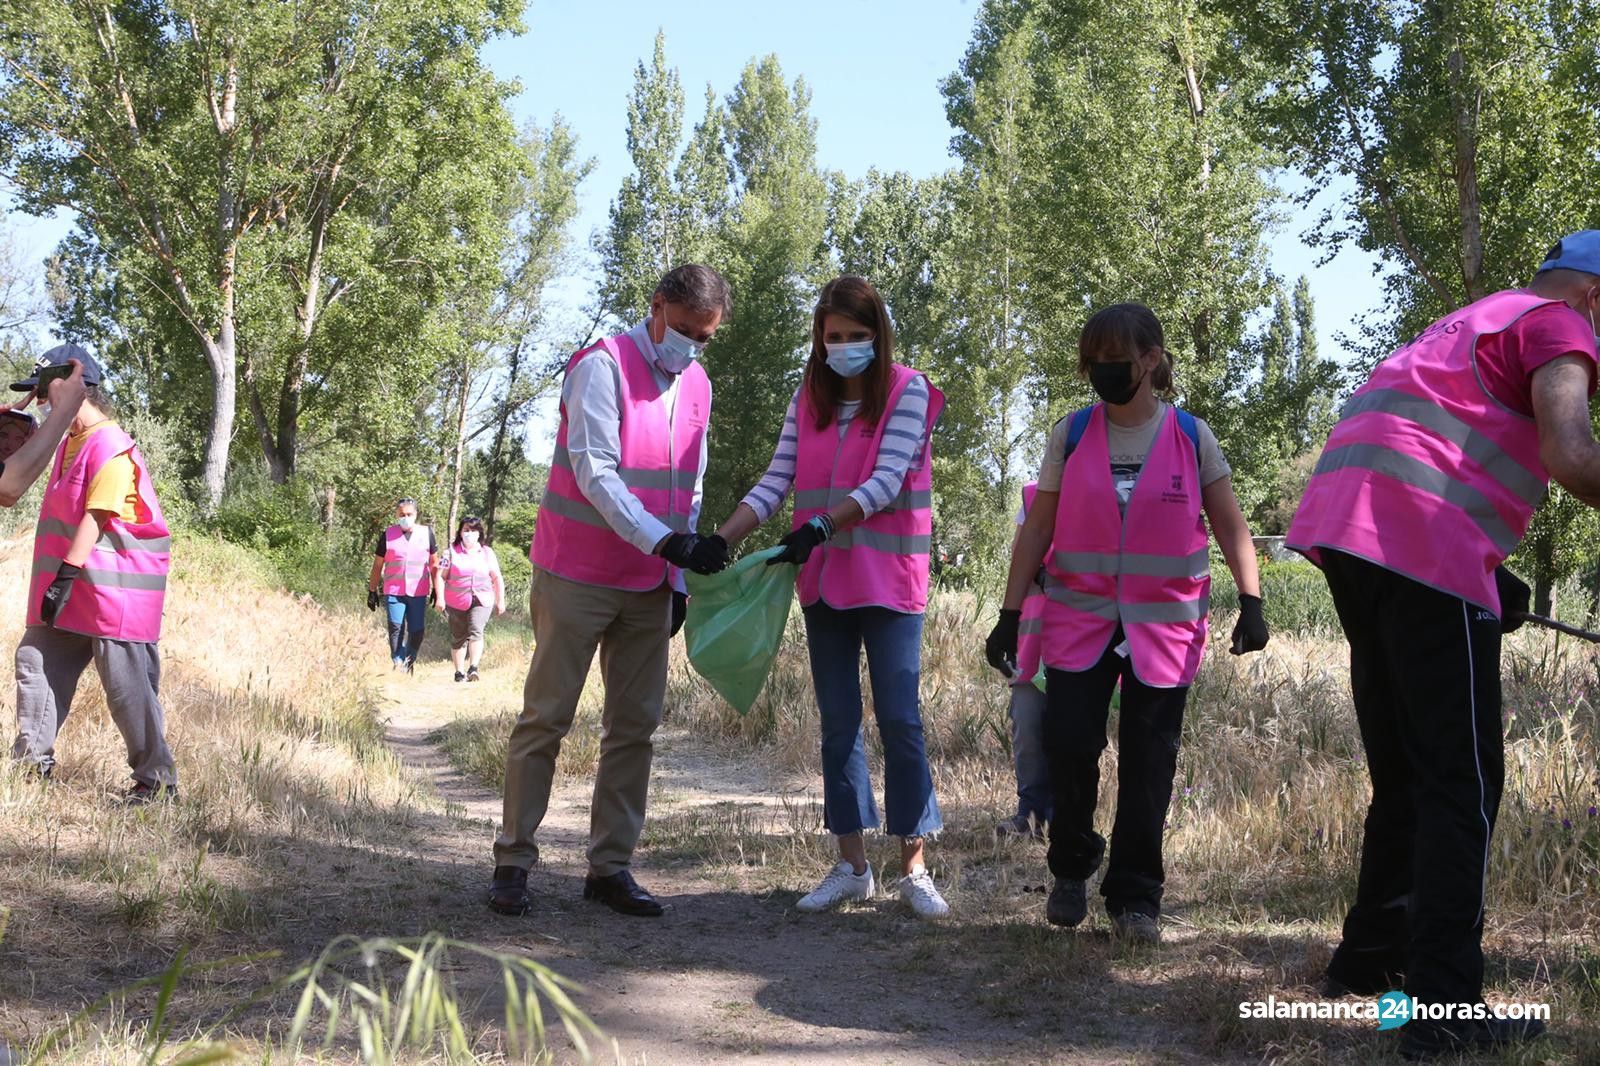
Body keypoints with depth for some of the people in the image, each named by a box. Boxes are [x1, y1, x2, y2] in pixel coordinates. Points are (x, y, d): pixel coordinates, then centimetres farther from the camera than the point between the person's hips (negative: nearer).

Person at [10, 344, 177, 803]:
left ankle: (157, 780, 2)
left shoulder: (111, 447, -15)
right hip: (70, 590, 10)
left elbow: (96, 516, -21)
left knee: (127, 687, -6)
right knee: (36, 661, 10)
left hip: (113, 589, -10)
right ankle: (32, 761, 20)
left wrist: (66, 576, -24)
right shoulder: (69, 444, 15)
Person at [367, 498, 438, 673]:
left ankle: (409, 661, 25)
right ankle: (398, 664, -10)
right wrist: (372, 591, 7)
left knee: (418, 631, 3)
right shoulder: (388, 535, 3)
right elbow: (377, 565, 8)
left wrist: (437, 590, 8)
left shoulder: (427, 533, 6)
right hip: (393, 591, -1)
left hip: (419, 592, 1)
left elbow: (434, 564, 11)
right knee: (396, 628, -13)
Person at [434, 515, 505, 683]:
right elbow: (441, 576, 0)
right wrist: (440, 598, -9)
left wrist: (500, 601, 9)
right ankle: (460, 672, 17)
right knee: (458, 637, 7)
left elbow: (497, 578, 12)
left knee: (476, 631, -21)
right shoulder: (452, 551, 2)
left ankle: (473, 668, -26)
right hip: (457, 602, 0)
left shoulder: (487, 553, 8)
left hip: (481, 601, 0)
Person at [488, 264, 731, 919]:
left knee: (635, 725, 5)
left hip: (649, 587, 6)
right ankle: (513, 860, 6)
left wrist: (679, 578, 11)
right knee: (546, 718, -1)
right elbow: (595, 473, -20)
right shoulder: (603, 367, -11)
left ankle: (610, 866, 12)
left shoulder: (697, 386, 10)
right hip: (577, 578, -6)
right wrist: (666, 543, -28)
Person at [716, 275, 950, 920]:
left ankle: (914, 868, 5)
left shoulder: (908, 392, -5)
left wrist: (819, 528, -26)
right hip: (824, 581, 5)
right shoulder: (809, 398, 8)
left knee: (900, 720, -4)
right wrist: (720, 540, -12)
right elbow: (776, 482, 2)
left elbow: (886, 481, -15)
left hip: (889, 581, -5)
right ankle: (852, 867, 16)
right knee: (837, 724, 8)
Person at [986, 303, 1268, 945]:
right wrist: (1009, 616, 1)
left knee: (1148, 761, 1)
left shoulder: (1191, 436, 0)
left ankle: (1135, 896, 12)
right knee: (1069, 742, -10)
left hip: (1163, 625, 0)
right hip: (1080, 620, 0)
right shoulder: (1072, 434, 1)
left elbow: (1230, 526, 3)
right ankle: (1071, 869, 14)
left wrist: (1251, 601, -8)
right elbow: (1037, 529, 4)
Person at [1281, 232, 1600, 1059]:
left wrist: (1492, 576, 24)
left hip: (1349, 531, 9)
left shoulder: (1474, 323, 30)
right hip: (1422, 543, -9)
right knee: (1461, 780, -5)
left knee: (1406, 769, 19)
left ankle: (1372, 954, 28)